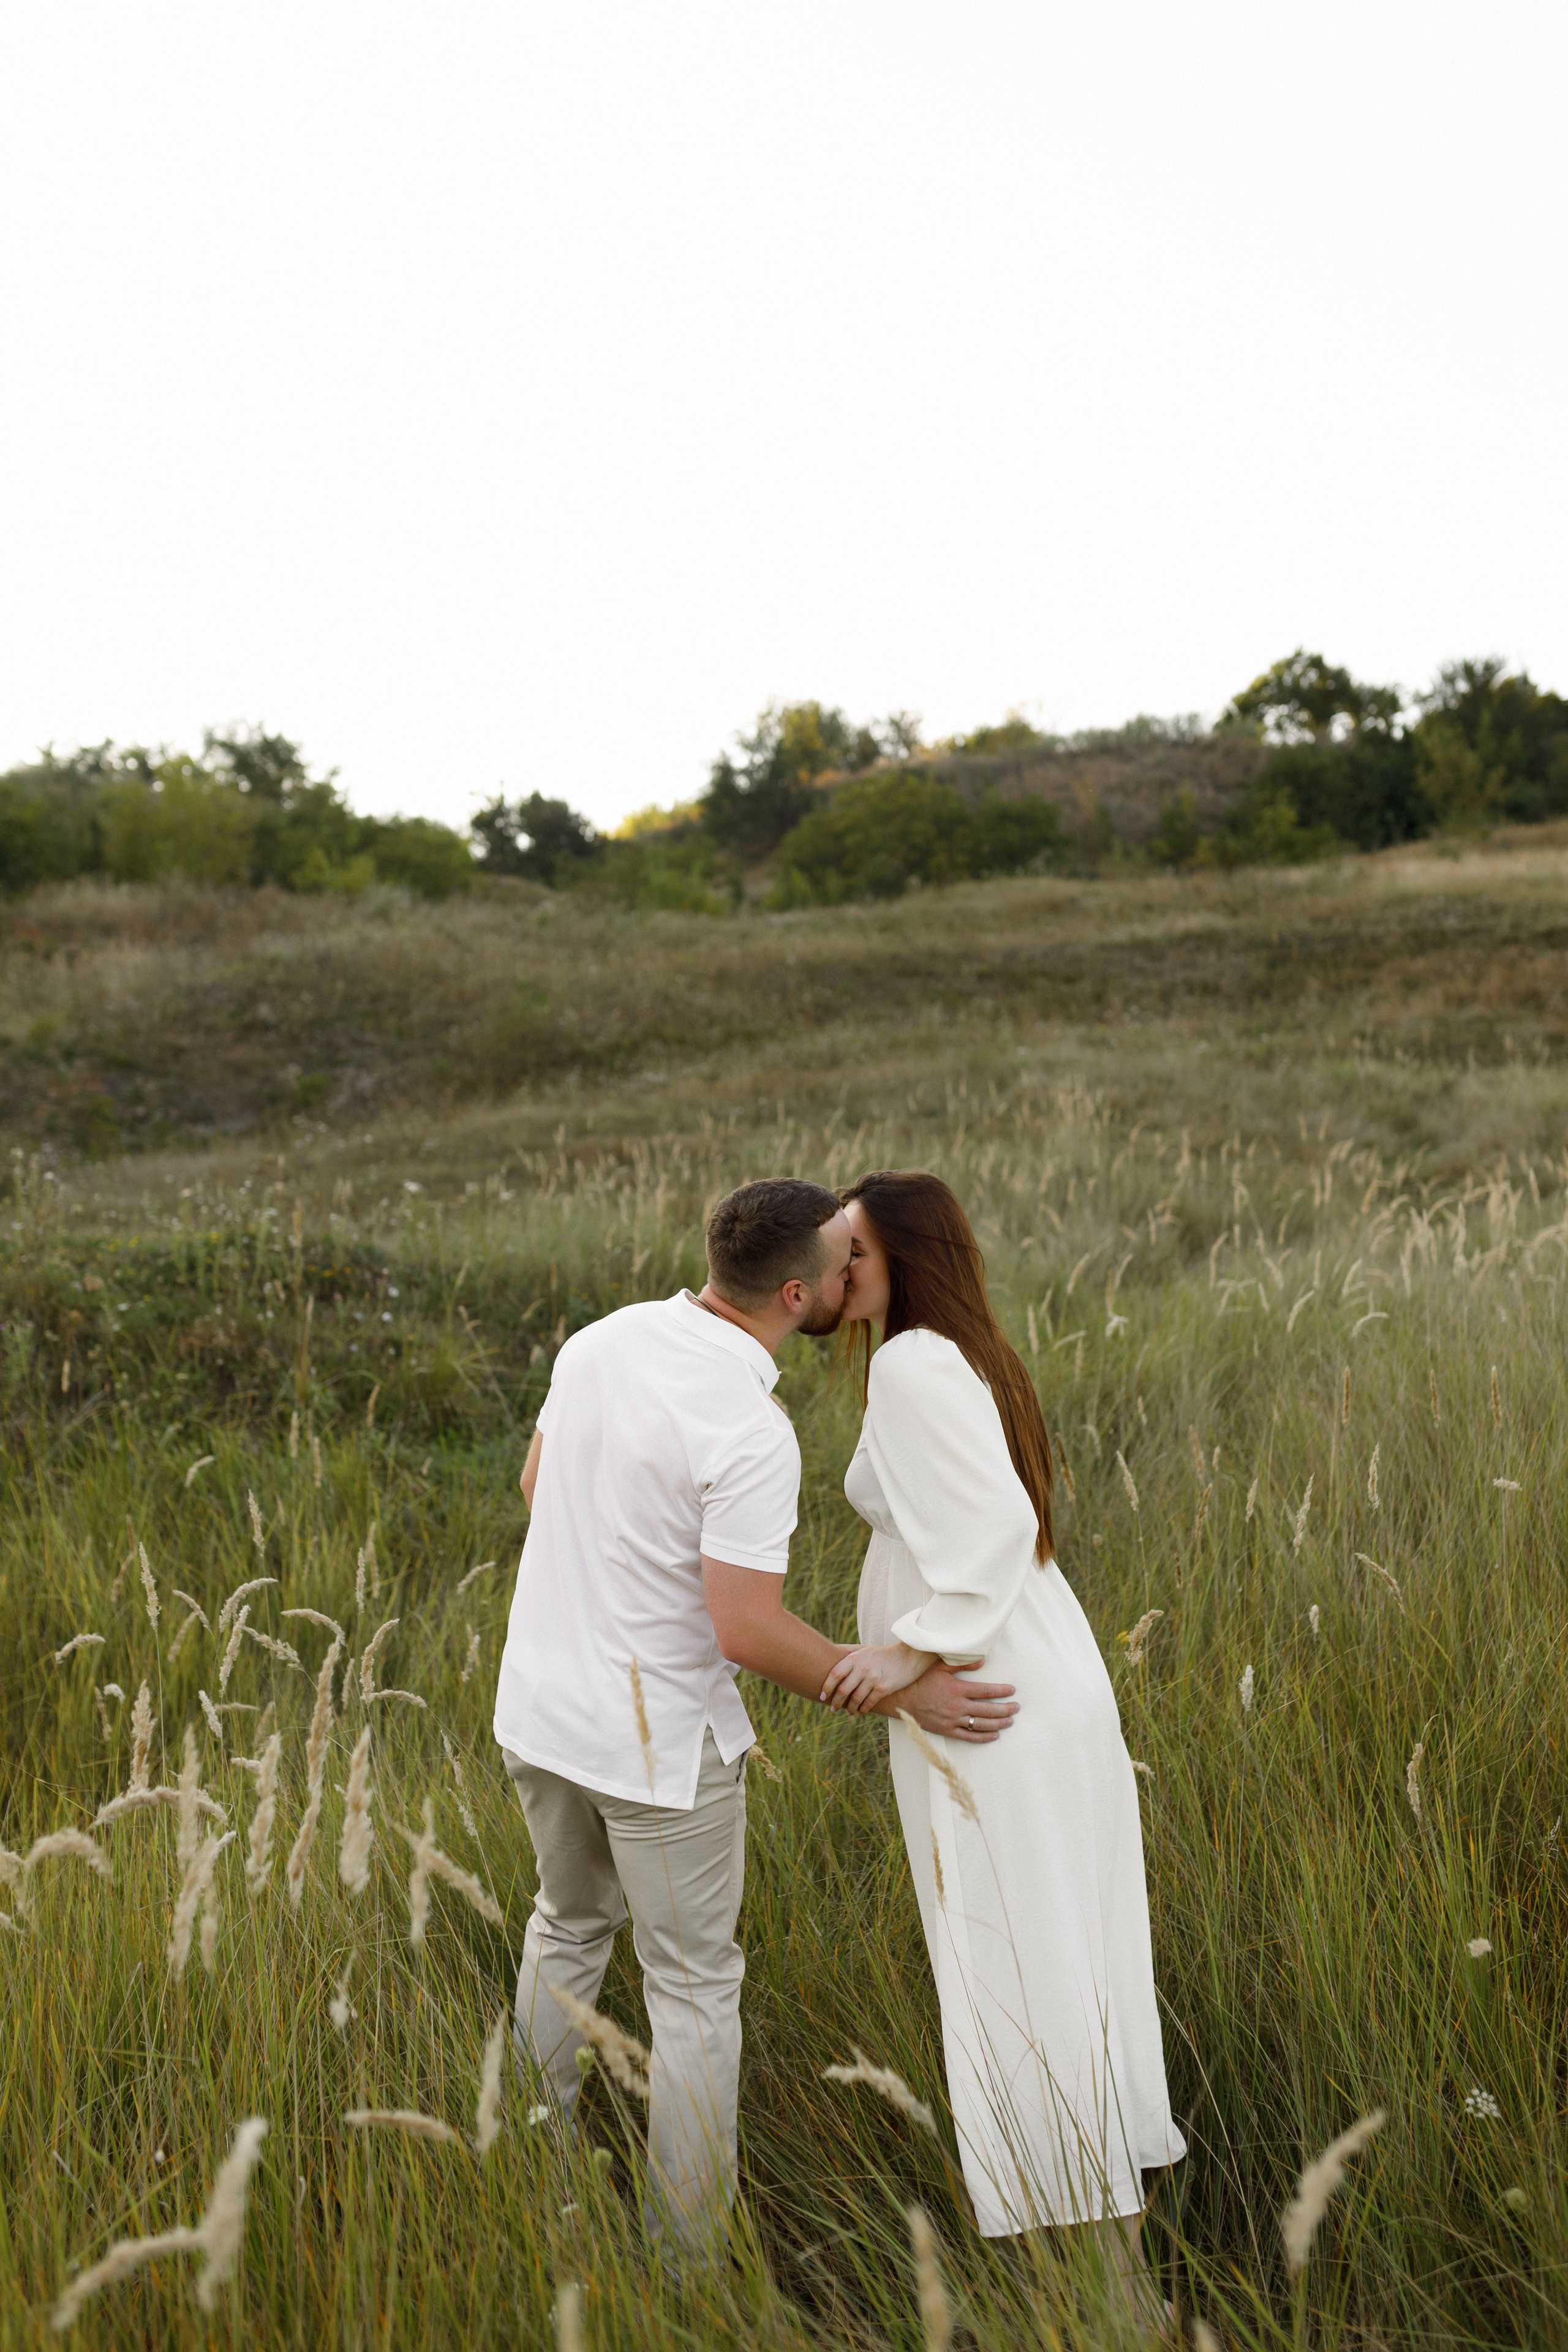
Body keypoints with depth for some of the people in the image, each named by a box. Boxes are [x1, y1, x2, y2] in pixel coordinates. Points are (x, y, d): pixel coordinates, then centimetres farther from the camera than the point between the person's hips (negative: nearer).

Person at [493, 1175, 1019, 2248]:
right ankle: (692, 2242, 21)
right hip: (659, 1738, -7)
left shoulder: (602, 1340, -4)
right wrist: (908, 1694, -18)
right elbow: (747, 1633, -27)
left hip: (540, 1704, 7)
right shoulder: (752, 1436, -26)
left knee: (572, 1921, 30)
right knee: (694, 1985, 12)